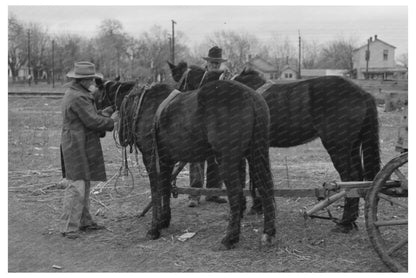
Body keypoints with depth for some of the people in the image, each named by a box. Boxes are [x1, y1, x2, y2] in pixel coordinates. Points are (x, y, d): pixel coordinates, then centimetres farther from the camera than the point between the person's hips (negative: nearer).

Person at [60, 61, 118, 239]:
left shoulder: (74, 94, 15)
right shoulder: (78, 97, -19)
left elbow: (90, 116, 18)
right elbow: (92, 121, -19)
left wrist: (108, 111, 9)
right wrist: (111, 121, -5)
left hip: (81, 146, 11)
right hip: (78, 146, -11)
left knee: (84, 184, 17)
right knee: (76, 186, -8)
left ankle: (83, 221, 27)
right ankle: (68, 227, -3)